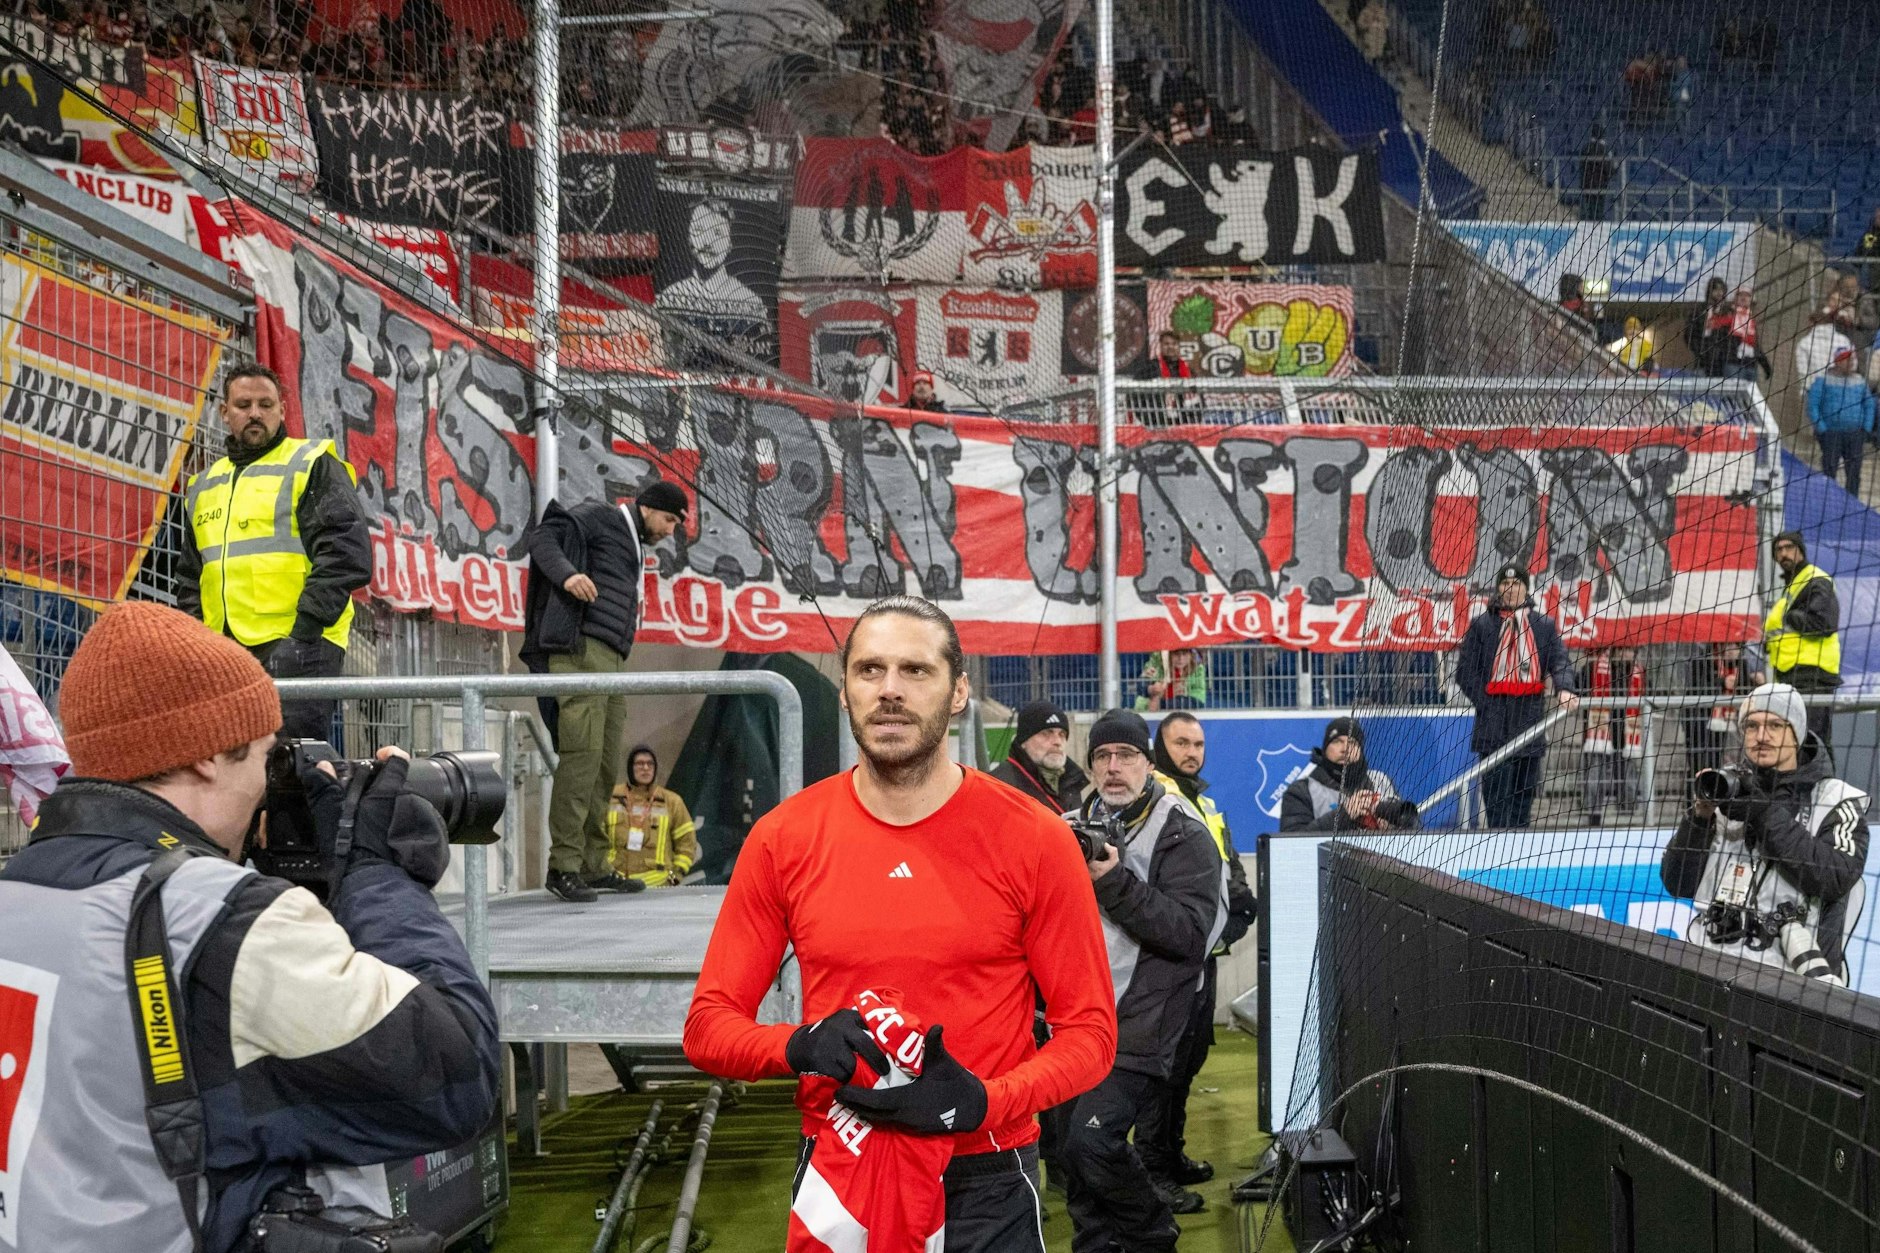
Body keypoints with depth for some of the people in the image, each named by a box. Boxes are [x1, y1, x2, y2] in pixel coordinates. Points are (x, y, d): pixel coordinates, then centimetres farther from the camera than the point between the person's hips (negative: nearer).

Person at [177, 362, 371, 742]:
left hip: (298, 643, -7)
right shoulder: (205, 486, 24)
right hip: (223, 652, 7)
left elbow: (347, 553, -8)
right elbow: (190, 577, 28)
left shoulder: (311, 465, 3)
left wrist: (304, 631, -15)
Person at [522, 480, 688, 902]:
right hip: (581, 650, -10)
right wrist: (566, 574, -26)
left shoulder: (635, 548, 28)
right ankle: (563, 865, -14)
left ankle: (592, 866, 13)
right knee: (582, 756, -15)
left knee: (606, 765, 8)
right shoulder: (599, 516, 4)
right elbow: (544, 537, -9)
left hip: (611, 661, 10)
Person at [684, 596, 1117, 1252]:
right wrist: (800, 1046, -19)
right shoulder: (782, 840, -3)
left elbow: (1089, 1031, -5)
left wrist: (982, 1102, -21)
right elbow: (709, 1023, 1)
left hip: (987, 1181, -1)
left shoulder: (1034, 840, -8)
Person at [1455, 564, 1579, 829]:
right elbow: (1465, 670, 4)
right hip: (1494, 712, -2)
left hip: (1531, 711, 2)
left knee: (1526, 781, 6)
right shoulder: (1481, 625, 7)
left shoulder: (1544, 625, 12)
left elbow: (1559, 660, 0)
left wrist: (1563, 688, -21)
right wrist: (1486, 704, -7)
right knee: (1497, 780, -9)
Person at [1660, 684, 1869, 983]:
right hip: (1706, 958, 3)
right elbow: (1679, 885, 11)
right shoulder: (1729, 791, 16)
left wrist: (1769, 817, -13)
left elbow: (1834, 879, -11)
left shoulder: (1839, 799, 7)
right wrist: (1700, 817, -3)